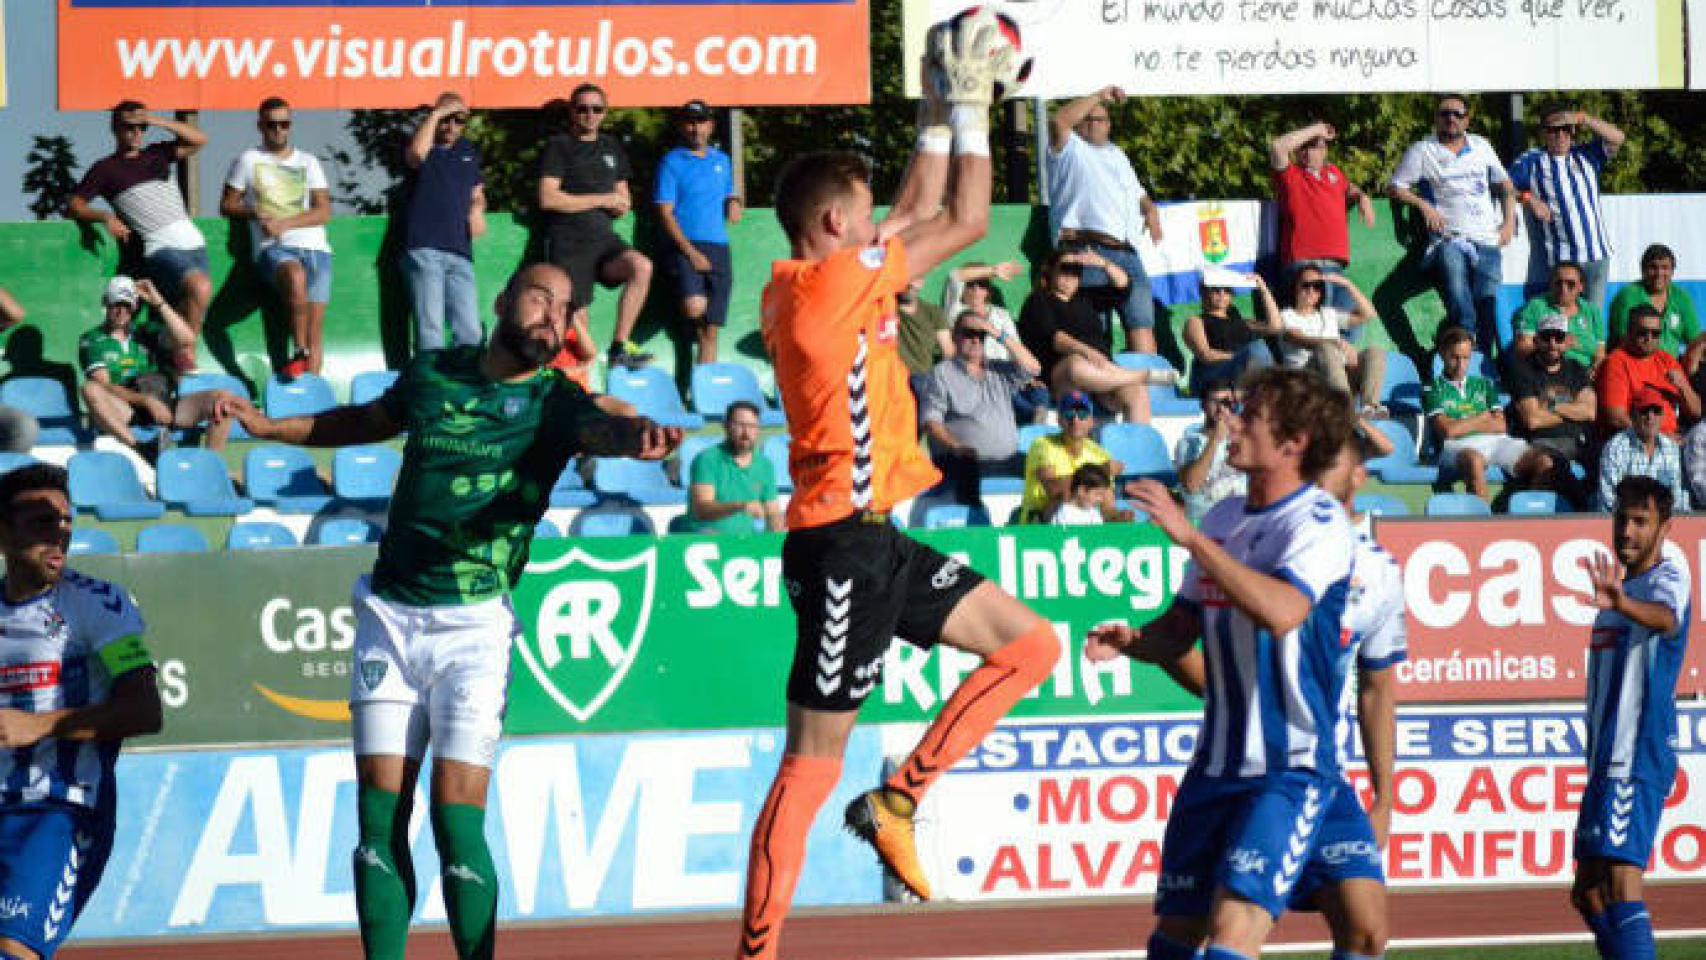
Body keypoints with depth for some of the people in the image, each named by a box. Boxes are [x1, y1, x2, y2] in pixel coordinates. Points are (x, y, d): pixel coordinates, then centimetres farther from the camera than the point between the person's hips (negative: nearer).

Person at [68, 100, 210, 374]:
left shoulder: (157, 154, 20)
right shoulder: (106, 169, 8)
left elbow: (199, 140, 12)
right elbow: (74, 205, 3)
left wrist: (159, 122, 2)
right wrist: (106, 218, -15)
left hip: (193, 241, 5)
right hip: (160, 247, -5)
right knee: (200, 287, -27)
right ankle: (186, 352, -14)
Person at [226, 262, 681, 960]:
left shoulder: (555, 403, -2)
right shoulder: (431, 375, 8)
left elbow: (602, 429, -25)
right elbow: (370, 421, 29)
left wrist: (639, 437, -47)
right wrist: (271, 427, 28)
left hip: (474, 625, -3)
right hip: (389, 615, 3)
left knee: (456, 818, -11)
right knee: (379, 817, -1)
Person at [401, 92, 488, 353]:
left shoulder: (469, 153, 21)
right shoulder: (426, 147, 4)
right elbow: (416, 153, -22)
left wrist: (477, 210, 5)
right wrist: (436, 114, -12)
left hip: (460, 252, 5)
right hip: (424, 249, -5)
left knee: (470, 331, 1)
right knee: (430, 328, -10)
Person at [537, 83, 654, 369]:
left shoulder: (611, 147, 18)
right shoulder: (559, 146, 1)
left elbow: (623, 196, 27)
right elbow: (548, 198, -9)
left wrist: (622, 205, 0)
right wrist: (603, 200, -6)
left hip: (603, 238, 4)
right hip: (569, 242, -4)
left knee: (642, 267, -25)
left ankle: (620, 347, -20)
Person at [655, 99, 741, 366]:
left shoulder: (722, 161, 18)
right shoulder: (672, 162, 2)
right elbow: (665, 213, -4)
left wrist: (733, 204, 5)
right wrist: (690, 252, -15)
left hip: (719, 249, 5)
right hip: (686, 246, -5)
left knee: (710, 331, 1)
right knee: (694, 307, -29)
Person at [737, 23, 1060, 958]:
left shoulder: (812, 284, 13)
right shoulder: (833, 280, -13)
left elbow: (922, 214, 25)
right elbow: (964, 221, -7)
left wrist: (940, 117, 21)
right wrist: (969, 110, 2)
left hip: (871, 539, 10)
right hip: (841, 543, -10)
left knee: (1031, 645, 14)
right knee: (813, 763, -8)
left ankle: (896, 801, 12)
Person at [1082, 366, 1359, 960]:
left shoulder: (1320, 522, -11)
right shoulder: (1223, 519, 11)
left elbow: (1280, 612, -30)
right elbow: (1180, 632, 18)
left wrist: (1190, 538, -28)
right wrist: (1131, 640, -5)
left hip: (1290, 769, -7)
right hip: (1215, 764, 7)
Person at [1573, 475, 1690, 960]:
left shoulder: (1668, 578, -10)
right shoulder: (1622, 586, 20)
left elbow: (1665, 617, -36)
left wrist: (1623, 604, -55)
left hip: (1639, 756, -10)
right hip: (1607, 757, 10)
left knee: (1621, 882, -20)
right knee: (1588, 892, 13)